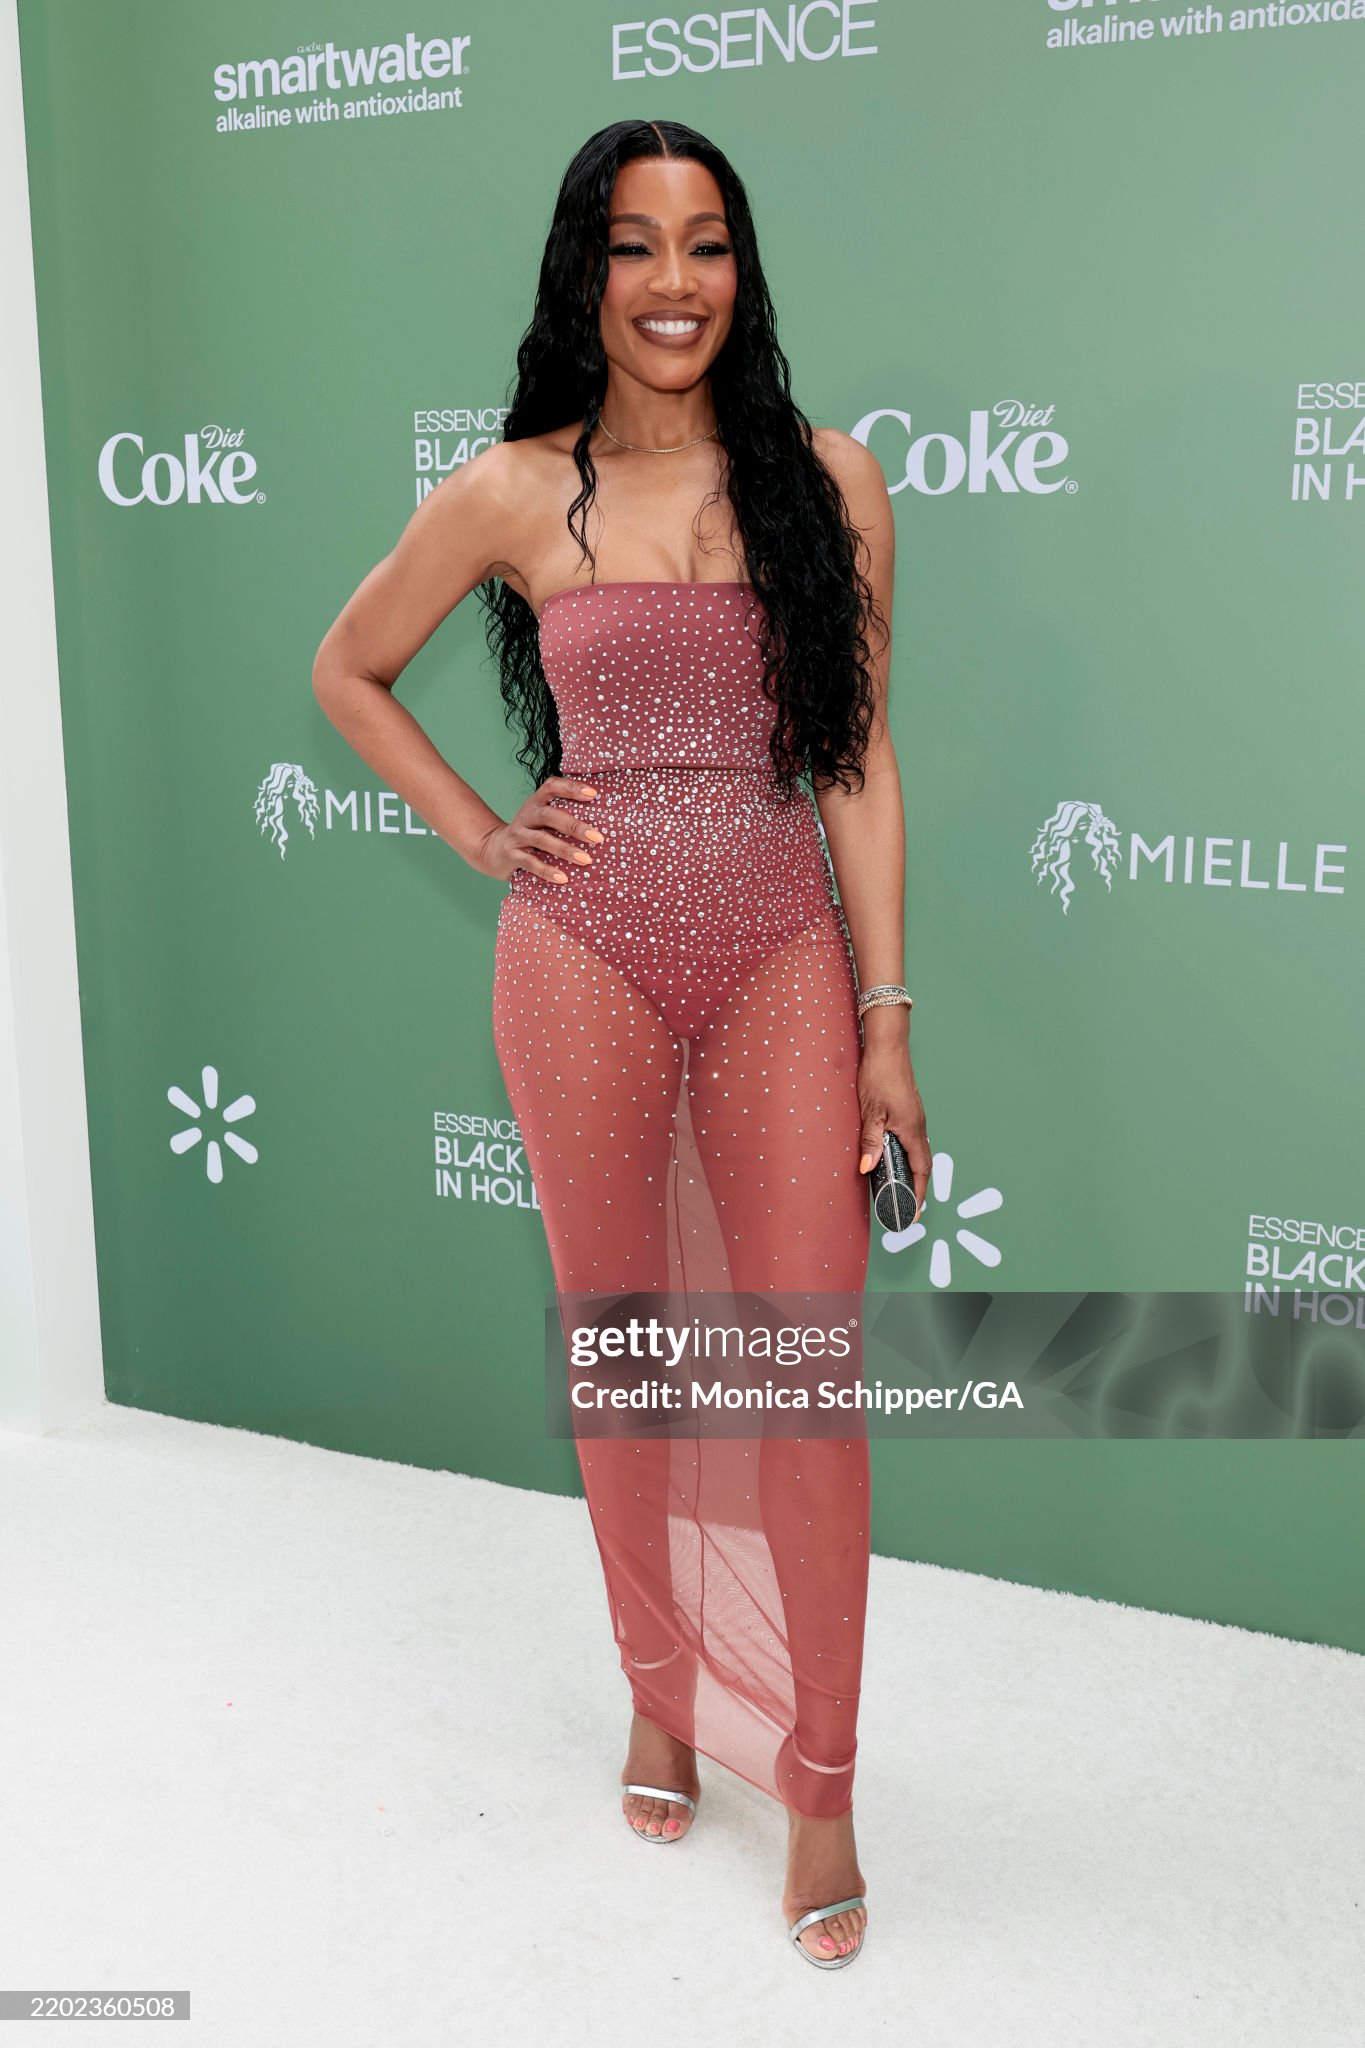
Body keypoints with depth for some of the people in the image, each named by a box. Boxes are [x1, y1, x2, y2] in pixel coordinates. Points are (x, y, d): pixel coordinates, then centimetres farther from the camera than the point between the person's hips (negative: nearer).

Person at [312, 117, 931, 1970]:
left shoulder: (832, 482, 1)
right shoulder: (511, 498, 0)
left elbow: (858, 761, 2)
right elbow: (348, 670, 14)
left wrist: (886, 1021, -1)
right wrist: (480, 835, 3)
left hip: (783, 963, 0)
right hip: (585, 966, 0)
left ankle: (820, 1784, 20)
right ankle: (664, 1704, 35)